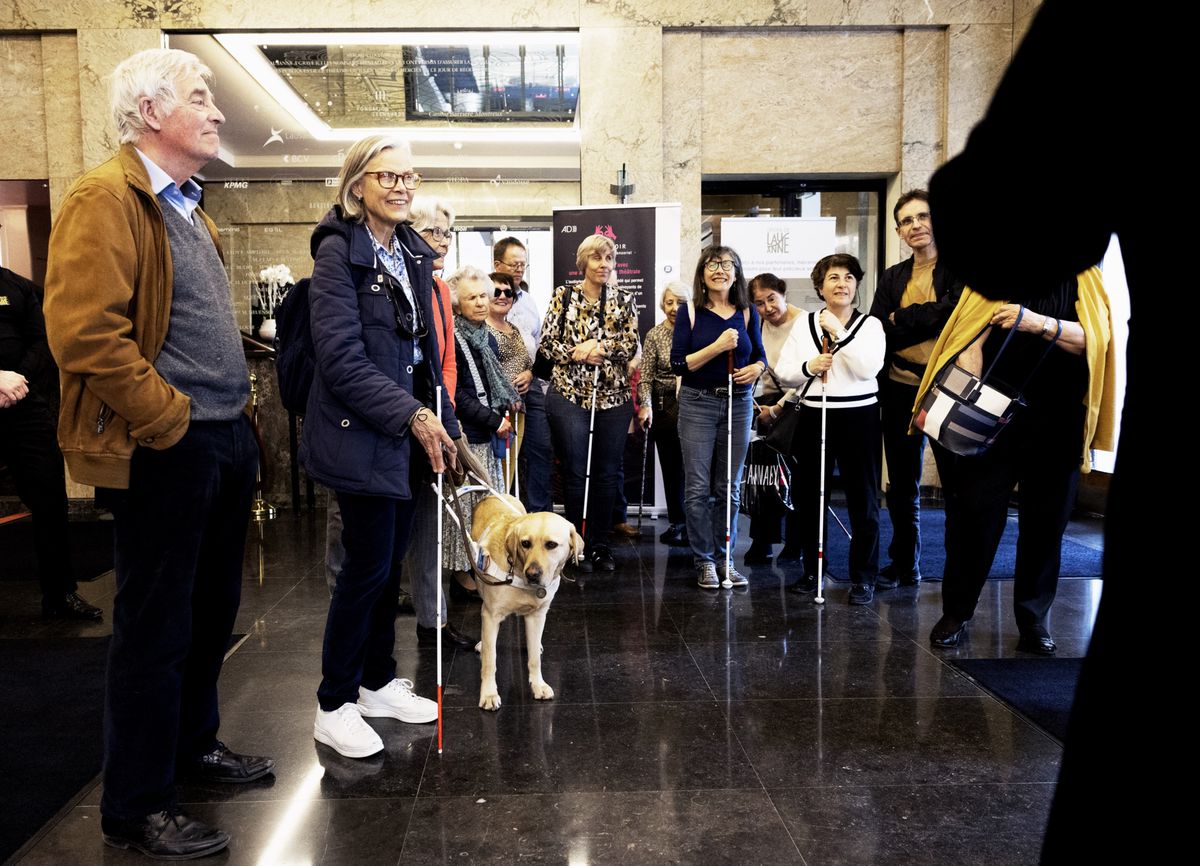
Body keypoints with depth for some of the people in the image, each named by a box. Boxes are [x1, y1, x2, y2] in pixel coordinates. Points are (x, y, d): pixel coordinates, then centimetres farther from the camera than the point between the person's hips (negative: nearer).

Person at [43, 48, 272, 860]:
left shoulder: (188, 207, 18)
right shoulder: (105, 199, -12)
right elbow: (85, 333, -22)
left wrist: (237, 415, 15)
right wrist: (170, 421, -18)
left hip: (224, 442, 9)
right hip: (165, 454, -9)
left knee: (212, 609, 19)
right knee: (156, 626, 2)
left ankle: (194, 742, 39)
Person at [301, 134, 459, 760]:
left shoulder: (414, 253, 12)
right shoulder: (338, 251, -11)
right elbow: (342, 359, -18)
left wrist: (443, 424, 11)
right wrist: (412, 415, -21)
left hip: (408, 433, 7)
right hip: (360, 435, -7)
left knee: (391, 562, 14)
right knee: (368, 566, -3)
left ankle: (378, 683, 29)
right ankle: (333, 707, 13)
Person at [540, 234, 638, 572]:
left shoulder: (623, 301, 8)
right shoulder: (564, 296, 3)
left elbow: (631, 345, -1)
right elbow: (547, 342, 0)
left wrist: (599, 348, -15)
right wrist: (575, 353, -14)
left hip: (613, 396, 2)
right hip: (570, 395, -2)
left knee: (607, 474, 7)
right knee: (575, 473, 2)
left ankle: (601, 544, 18)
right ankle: (579, 545, 14)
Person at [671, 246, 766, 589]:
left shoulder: (747, 313, 7)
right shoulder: (690, 312, -2)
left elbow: (760, 356, 14)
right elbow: (678, 364, -7)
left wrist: (757, 368, -9)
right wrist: (717, 347, -18)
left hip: (739, 404, 3)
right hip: (698, 404, -2)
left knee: (729, 488, 8)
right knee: (698, 488, -1)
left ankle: (724, 558, 19)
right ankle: (704, 561, 11)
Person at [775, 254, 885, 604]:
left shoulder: (870, 325, 0)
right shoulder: (805, 323, 8)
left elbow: (868, 368, -16)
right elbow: (782, 373, 5)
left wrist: (839, 331, -18)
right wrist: (808, 367, -14)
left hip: (858, 417, -3)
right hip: (814, 416, 3)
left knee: (863, 500, 1)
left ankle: (863, 578, 12)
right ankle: (812, 571, 23)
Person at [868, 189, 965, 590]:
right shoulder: (891, 278, 13)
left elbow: (956, 311, -19)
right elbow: (878, 333, 2)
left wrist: (901, 320, -9)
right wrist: (926, 323, -12)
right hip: (899, 391, 5)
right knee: (901, 486, 12)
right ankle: (903, 566, 25)